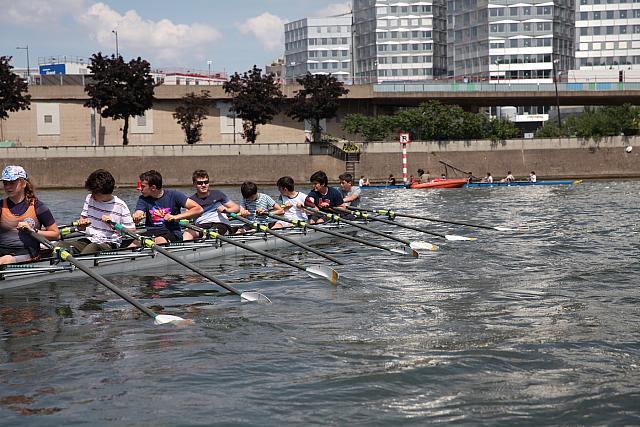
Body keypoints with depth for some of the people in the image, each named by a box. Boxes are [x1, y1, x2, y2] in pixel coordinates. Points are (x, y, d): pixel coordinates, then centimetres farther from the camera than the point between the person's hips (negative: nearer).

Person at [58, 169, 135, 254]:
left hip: (109, 244, -5)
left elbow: (132, 232, -3)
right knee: (60, 245, -21)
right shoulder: (89, 199, 12)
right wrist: (82, 224, -7)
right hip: (89, 240, 6)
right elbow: (80, 228, 17)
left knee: (92, 248, -40)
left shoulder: (120, 206, -4)